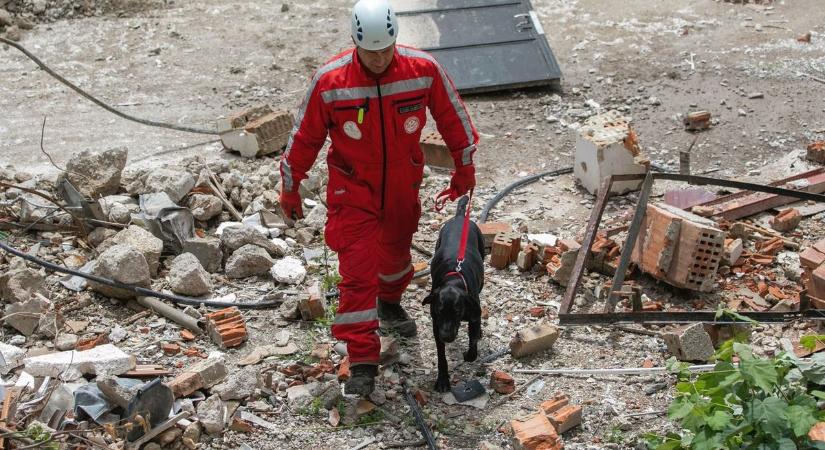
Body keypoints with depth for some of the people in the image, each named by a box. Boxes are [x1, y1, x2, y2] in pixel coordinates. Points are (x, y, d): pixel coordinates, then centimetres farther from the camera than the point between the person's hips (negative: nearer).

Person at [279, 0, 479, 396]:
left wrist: (464, 167, 8)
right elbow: (305, 136, -8)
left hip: (403, 184, 3)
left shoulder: (424, 69, -18)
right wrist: (290, 188, 0)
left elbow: (452, 116, -1)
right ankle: (362, 362, 2)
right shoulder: (330, 80, -22)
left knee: (396, 249, 25)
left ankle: (390, 303, 58)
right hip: (353, 189, -3)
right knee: (358, 270, -8)